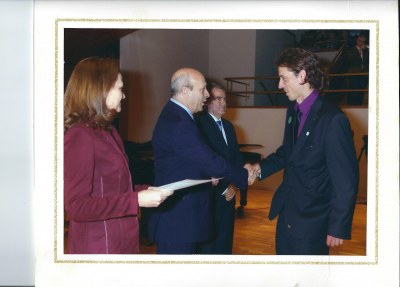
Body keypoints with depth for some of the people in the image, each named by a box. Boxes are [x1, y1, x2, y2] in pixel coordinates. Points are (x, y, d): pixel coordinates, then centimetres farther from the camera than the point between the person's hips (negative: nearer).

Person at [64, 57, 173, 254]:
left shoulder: (108, 132, 12)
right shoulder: (79, 136, -16)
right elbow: (76, 206, -21)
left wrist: (145, 190, 2)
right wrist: (137, 200, -22)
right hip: (97, 246, -8)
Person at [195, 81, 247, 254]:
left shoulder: (228, 126, 15)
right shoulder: (199, 124, -13)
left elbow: (236, 157, 14)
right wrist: (224, 188, -13)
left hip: (228, 194, 8)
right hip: (211, 194, -7)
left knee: (225, 240, 14)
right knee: (209, 242, 4)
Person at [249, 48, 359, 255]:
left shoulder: (333, 119, -21)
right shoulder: (293, 111, 5)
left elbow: (346, 180, -19)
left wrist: (338, 228, -15)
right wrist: (261, 167, 0)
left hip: (311, 221, -7)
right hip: (287, 213, 8)